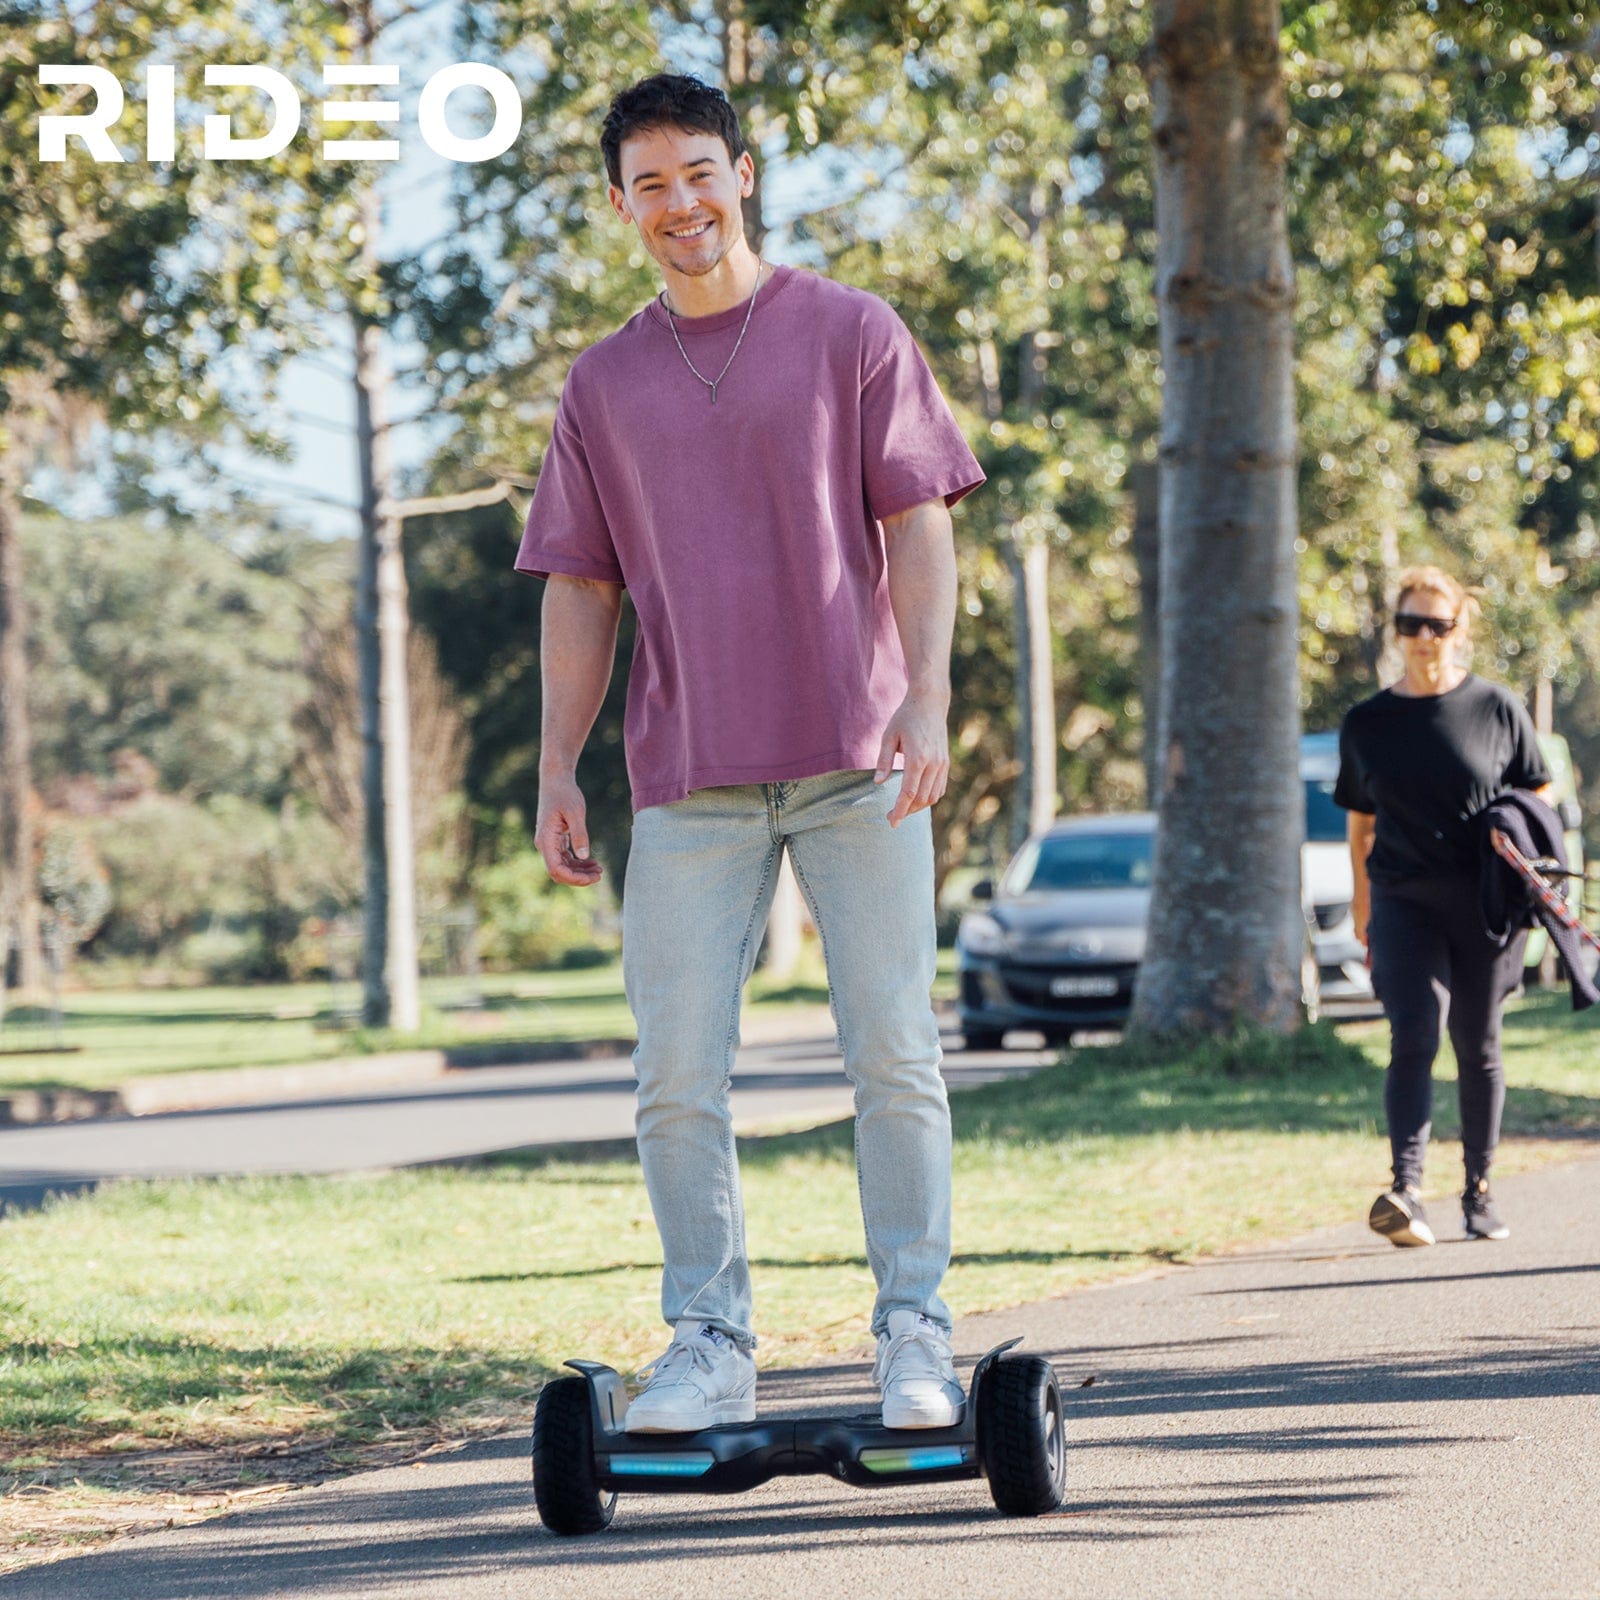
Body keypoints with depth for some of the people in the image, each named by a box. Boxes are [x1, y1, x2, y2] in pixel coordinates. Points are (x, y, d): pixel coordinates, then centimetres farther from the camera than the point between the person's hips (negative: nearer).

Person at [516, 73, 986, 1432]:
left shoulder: (851, 334, 6)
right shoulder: (604, 386, 14)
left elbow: (920, 530, 1)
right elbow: (581, 591, 15)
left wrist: (927, 699, -11)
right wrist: (556, 771, 7)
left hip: (857, 762, -2)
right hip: (688, 782, 2)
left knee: (894, 1058, -2)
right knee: (679, 1079, -3)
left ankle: (915, 1336, 5)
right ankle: (709, 1346, 5)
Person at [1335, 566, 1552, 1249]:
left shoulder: (1497, 709, 2)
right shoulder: (1367, 723, 8)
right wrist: (1363, 908, 14)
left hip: (1486, 903, 0)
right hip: (1403, 899, 0)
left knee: (1478, 1049, 8)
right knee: (1414, 1037, -16)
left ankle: (1479, 1191, 20)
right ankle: (1406, 1190, -28)